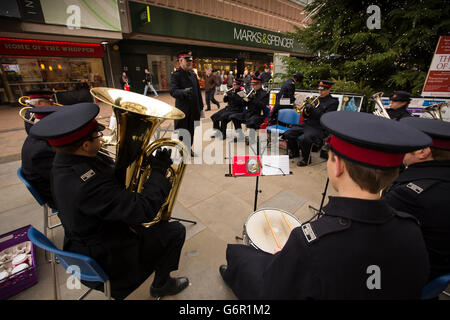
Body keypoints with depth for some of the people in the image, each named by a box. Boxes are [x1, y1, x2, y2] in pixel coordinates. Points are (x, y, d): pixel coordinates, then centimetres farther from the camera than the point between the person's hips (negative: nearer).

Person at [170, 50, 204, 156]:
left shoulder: (193, 74, 13)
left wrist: (201, 107, 14)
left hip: (192, 110, 6)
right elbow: (173, 91, -24)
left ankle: (188, 148, 32)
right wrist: (183, 92, -45)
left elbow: (198, 91, 17)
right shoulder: (176, 75, -9)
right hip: (182, 110, -6)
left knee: (190, 131, 16)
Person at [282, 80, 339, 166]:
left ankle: (306, 159, -8)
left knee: (303, 139, -34)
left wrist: (313, 110, -21)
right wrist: (306, 109, -8)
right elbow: (305, 116, 14)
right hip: (307, 124, 7)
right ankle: (294, 152, 17)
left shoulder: (333, 102, -2)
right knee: (288, 134, -6)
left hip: (319, 128, -7)